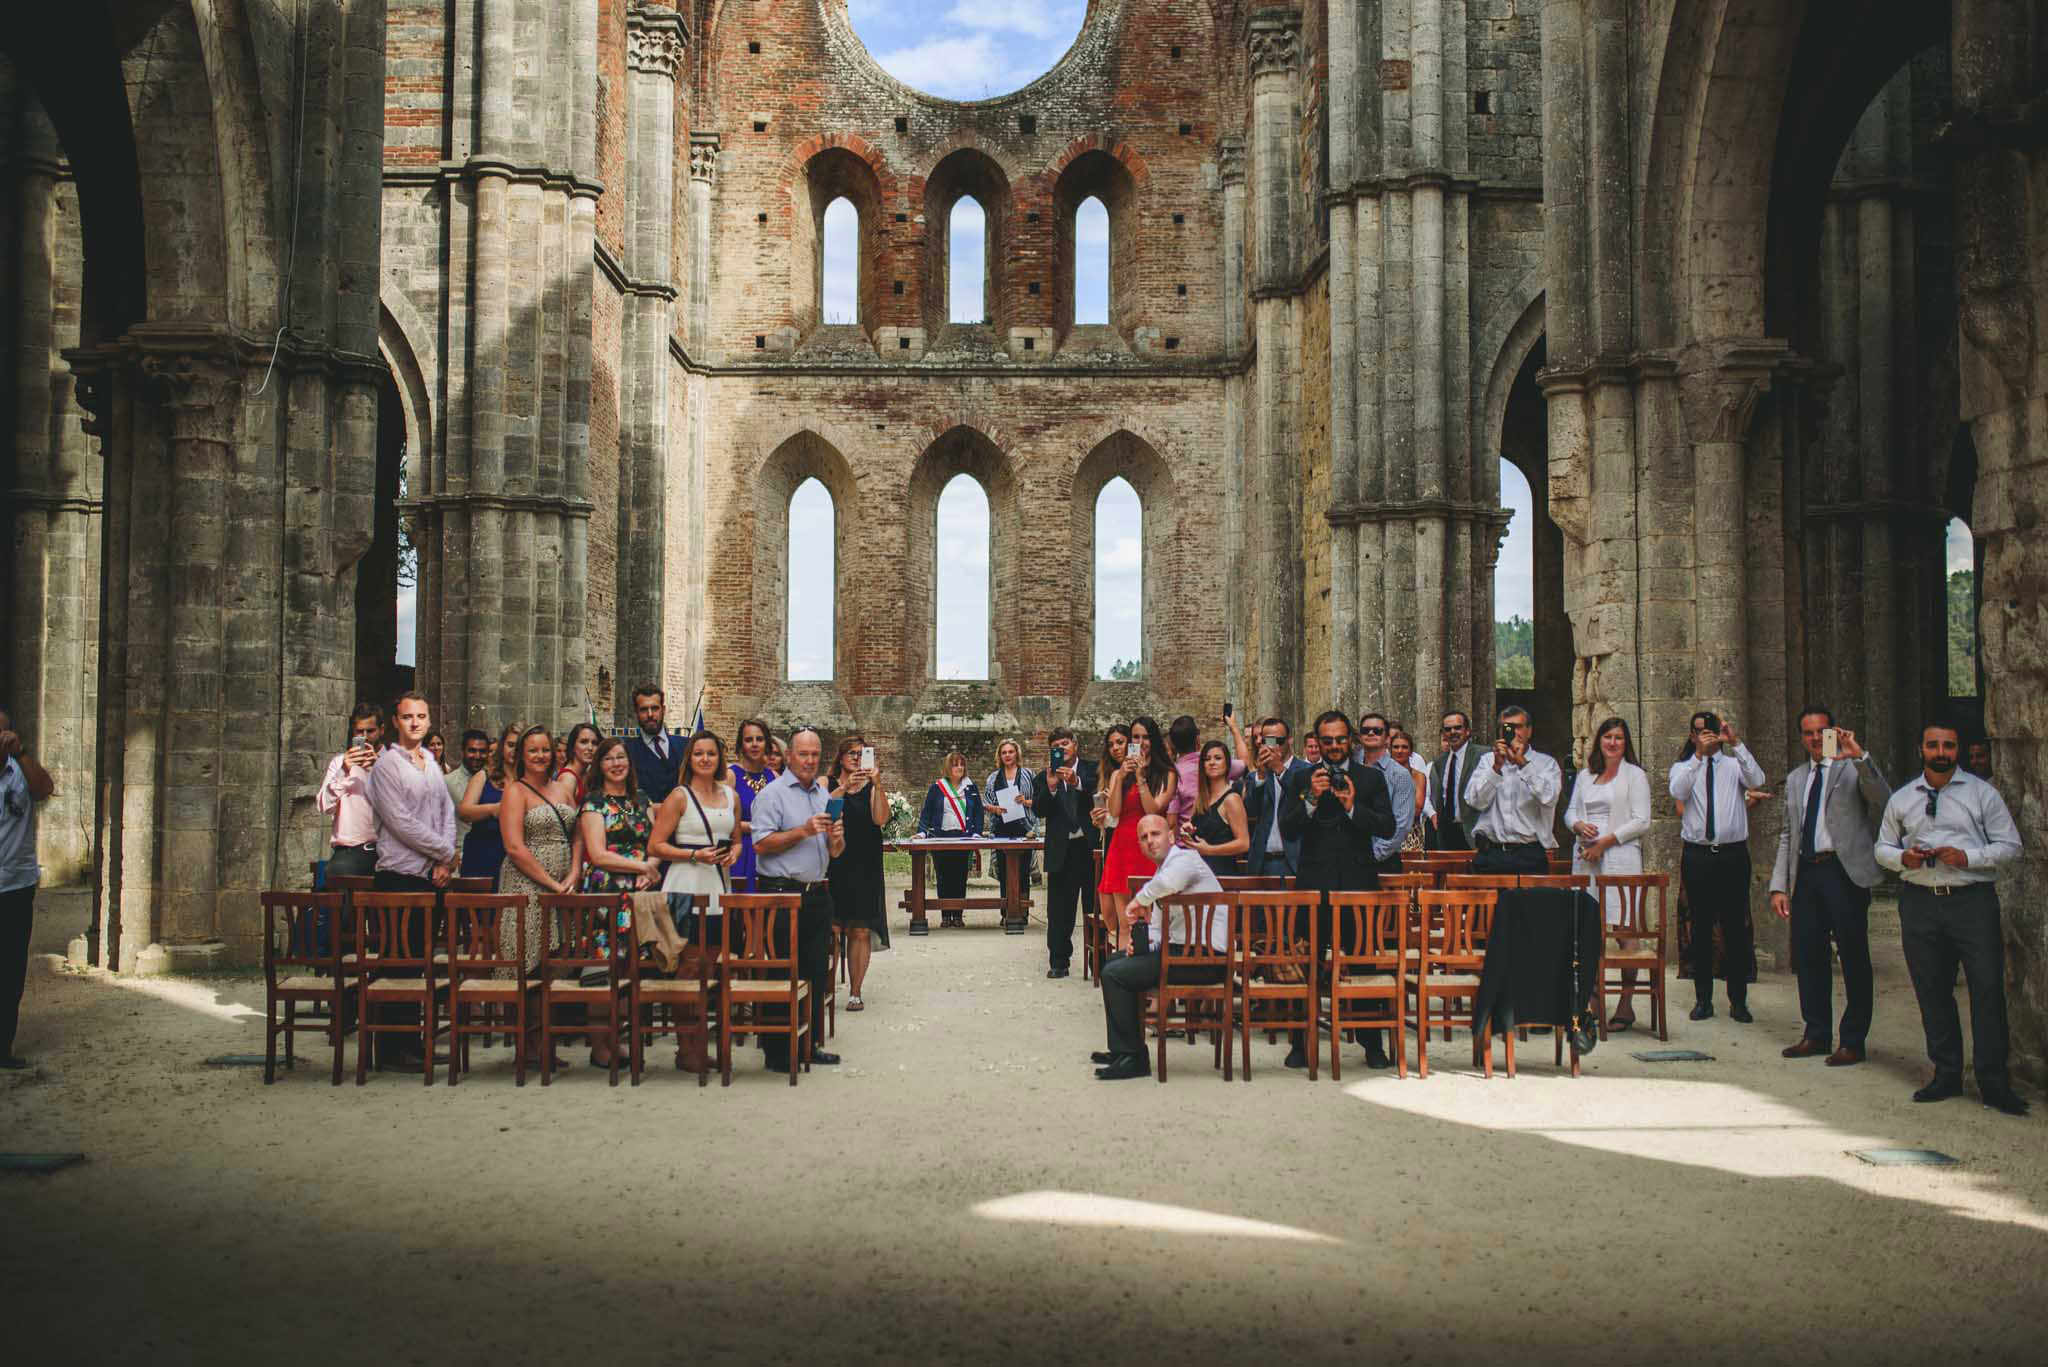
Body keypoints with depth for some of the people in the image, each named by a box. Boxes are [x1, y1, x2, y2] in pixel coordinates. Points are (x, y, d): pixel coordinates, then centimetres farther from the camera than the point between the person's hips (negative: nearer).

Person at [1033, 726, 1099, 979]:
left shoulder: (1092, 769, 6)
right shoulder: (1045, 777, 9)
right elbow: (1038, 810, -3)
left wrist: (1076, 782, -26)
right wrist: (1050, 787, -19)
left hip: (1091, 846, -1)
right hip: (1062, 851, 1)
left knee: (1096, 907, 3)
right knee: (1059, 911, 3)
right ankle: (1059, 962, 10)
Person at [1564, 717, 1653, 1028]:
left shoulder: (1634, 775, 4)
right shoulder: (1585, 776, 18)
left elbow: (1642, 821, -3)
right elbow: (1570, 810, 21)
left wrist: (1605, 841, -10)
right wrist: (1579, 825, -2)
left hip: (1620, 856, -4)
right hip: (1586, 859, 5)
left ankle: (1626, 1005, -4)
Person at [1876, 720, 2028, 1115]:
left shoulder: (1982, 793, 5)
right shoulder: (1901, 799, 12)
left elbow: (2010, 845, 3)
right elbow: (1882, 847, 19)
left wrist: (1968, 857, -13)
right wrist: (1902, 857, -4)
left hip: (1973, 900, -3)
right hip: (1919, 901, 3)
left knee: (1988, 988, -8)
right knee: (1932, 992, 7)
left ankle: (1994, 1083, -3)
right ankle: (1946, 1075, 18)